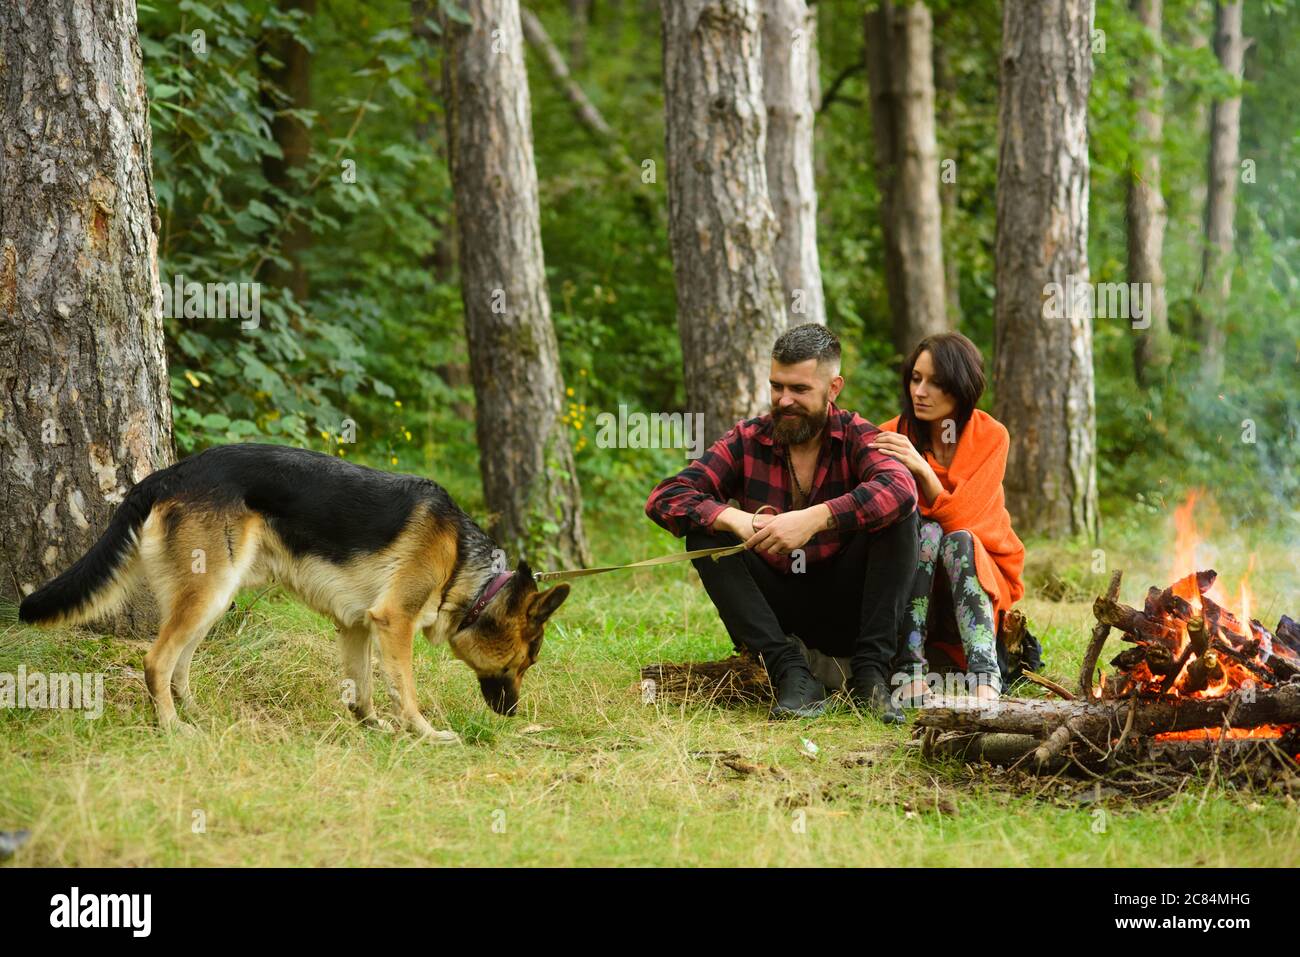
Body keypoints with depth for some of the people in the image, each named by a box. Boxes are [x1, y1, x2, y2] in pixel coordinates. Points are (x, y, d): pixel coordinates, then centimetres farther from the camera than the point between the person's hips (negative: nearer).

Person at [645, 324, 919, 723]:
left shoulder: (856, 437, -6)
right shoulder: (749, 441, 0)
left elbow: (900, 488, -30)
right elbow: (664, 498, -10)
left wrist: (814, 519, -42)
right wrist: (735, 518, -29)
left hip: (844, 611, -2)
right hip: (777, 611, 2)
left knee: (899, 513, -22)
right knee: (704, 531, -18)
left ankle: (870, 673, -25)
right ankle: (792, 673, -29)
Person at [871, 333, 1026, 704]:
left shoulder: (991, 436, -9)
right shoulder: (894, 436, -6)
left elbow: (961, 519, -19)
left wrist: (923, 469, -32)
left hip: (979, 569, -1)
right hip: (914, 580, 1)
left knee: (957, 539, -32)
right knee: (927, 531, -30)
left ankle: (984, 681, -52)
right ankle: (910, 673, -43)